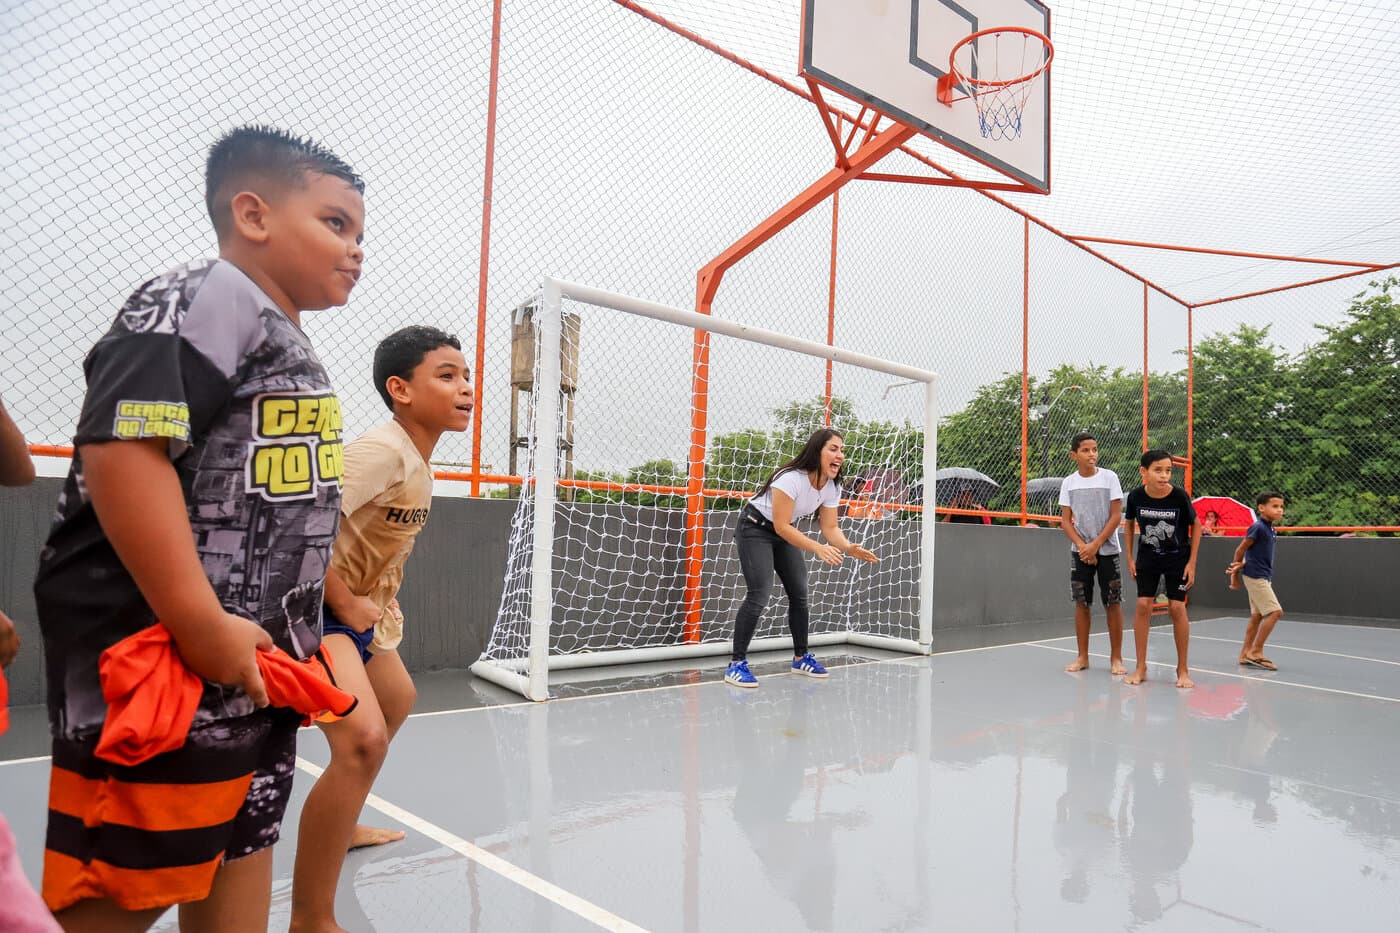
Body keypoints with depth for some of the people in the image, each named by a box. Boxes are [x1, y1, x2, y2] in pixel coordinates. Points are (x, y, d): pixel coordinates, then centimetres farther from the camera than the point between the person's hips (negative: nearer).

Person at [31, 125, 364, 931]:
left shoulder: (296, 348, 16)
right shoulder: (201, 301, -13)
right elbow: (120, 451, -27)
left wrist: (312, 630, 23)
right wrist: (201, 625, -27)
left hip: (255, 662, 10)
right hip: (156, 655, -9)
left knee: (239, 850, 19)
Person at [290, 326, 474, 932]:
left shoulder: (419, 462, 5)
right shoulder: (382, 449, -24)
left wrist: (381, 603, 10)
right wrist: (345, 603, -22)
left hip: (359, 611, 11)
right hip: (315, 610, -11)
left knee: (397, 701, 29)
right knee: (364, 739, -26)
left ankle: (340, 826, 50)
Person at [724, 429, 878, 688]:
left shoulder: (832, 487, -8)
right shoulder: (791, 478, -33)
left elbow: (830, 527, -5)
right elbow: (781, 526, -32)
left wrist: (849, 548, -25)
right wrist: (819, 548, -39)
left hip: (783, 531, 8)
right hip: (755, 528, -8)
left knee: (799, 593, 8)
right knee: (759, 595, -18)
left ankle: (801, 657, 24)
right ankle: (736, 664, -10)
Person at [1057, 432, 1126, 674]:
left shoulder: (1109, 477, -4)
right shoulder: (1068, 483, 2)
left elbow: (1116, 516, -6)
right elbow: (1066, 521, 2)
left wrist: (1095, 545, -12)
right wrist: (1082, 546, -11)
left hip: (1107, 550, -2)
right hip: (1080, 551, 2)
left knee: (1113, 603, 0)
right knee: (1081, 603, 5)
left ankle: (1116, 657, 10)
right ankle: (1083, 657, 14)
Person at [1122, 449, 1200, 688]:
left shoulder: (1179, 496, -22)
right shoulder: (1136, 496, -17)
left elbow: (1196, 526, -6)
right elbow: (1129, 524, 2)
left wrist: (1192, 562, -8)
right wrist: (1130, 558, 0)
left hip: (1178, 558, -1)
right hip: (1147, 557, 1)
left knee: (1177, 607, -5)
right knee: (1143, 605, -4)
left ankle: (1182, 669, 10)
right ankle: (1141, 668, 5)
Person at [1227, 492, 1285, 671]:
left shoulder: (1271, 530, 10)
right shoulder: (1257, 527, -14)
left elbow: (1253, 553, 5)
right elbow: (1240, 549, -9)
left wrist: (1240, 565, -14)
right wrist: (1235, 576, -1)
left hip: (1263, 577, 9)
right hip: (1255, 576, -9)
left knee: (1257, 616, 11)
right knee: (1275, 611, -12)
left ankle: (1245, 653, 17)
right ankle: (1256, 651, -6)